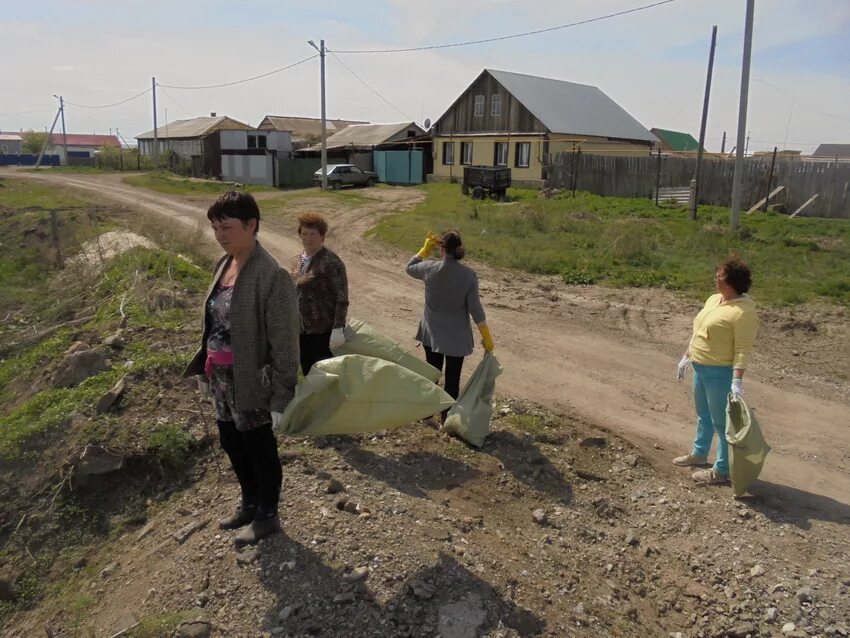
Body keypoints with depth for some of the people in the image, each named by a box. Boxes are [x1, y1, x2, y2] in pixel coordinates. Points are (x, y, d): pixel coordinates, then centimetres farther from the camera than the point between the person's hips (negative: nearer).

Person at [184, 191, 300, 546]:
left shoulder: (271, 275, -22)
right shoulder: (224, 264, 4)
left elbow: (284, 342, -21)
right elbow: (214, 322, 13)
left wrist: (282, 394, -20)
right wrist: (204, 368, 16)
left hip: (251, 381, -8)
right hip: (223, 379, 8)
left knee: (260, 449, 10)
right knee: (232, 444, 22)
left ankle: (267, 516, 32)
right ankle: (250, 503, 45)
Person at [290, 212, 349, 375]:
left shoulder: (331, 262, -13)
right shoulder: (297, 260, 10)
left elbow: (341, 299, -16)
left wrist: (338, 329, -23)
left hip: (323, 330, -7)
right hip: (301, 330, 7)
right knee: (308, 372, 15)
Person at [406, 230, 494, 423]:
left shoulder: (430, 268, -12)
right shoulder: (469, 275, -14)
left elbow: (410, 268, 10)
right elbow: (475, 308, -12)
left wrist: (426, 249, 8)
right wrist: (486, 337, -4)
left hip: (432, 333, 2)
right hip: (457, 335, -2)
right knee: (452, 377, 9)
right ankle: (447, 417, 15)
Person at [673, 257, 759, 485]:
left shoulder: (743, 311, -20)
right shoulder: (713, 299, 8)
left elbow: (743, 350, -23)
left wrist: (737, 381, -27)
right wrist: (686, 357, 19)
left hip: (720, 373, -9)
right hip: (700, 368, 9)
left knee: (721, 420, 2)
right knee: (703, 414, 24)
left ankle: (722, 471, 15)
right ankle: (699, 453, 42)